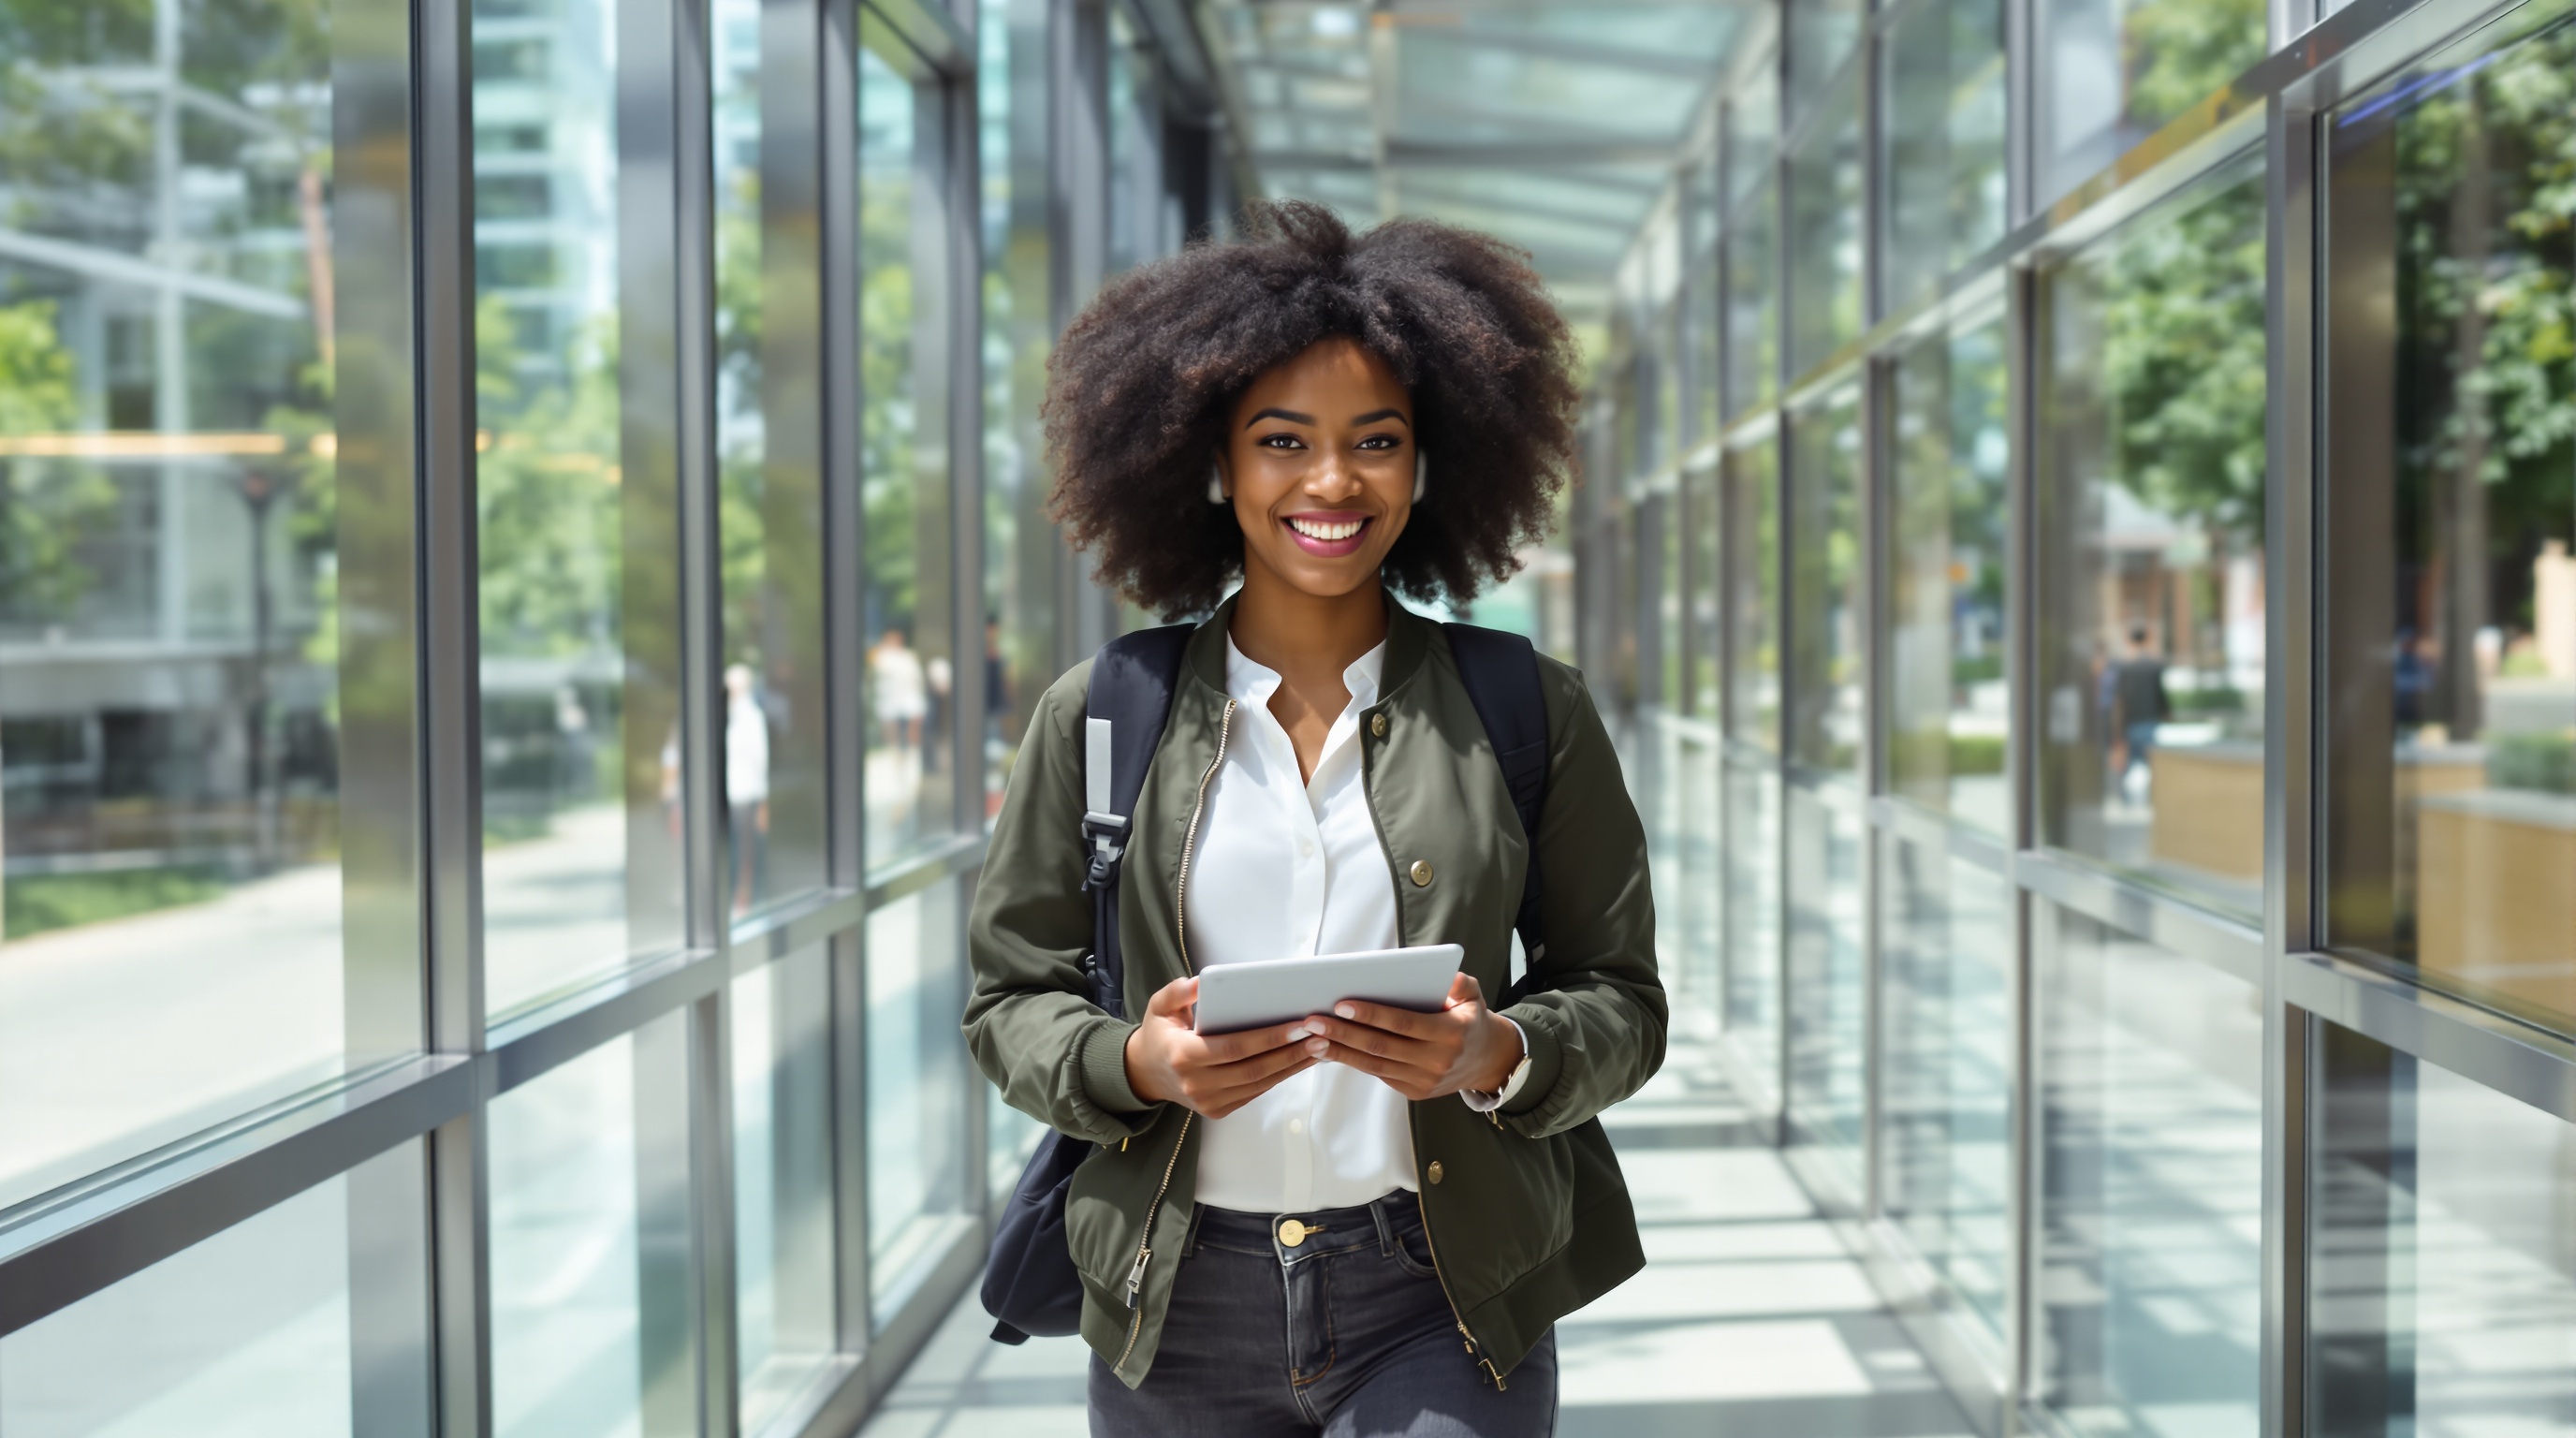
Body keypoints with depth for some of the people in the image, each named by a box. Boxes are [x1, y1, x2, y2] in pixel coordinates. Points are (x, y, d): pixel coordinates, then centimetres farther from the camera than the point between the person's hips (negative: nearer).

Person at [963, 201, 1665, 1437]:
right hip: (1178, 1317, 1)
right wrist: (1133, 1063, -13)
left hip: (1439, 1303, -1)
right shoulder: (1097, 718, 4)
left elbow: (1621, 998, 7)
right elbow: (1013, 1000, 7)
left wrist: (1499, 1056, -14)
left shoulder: (1530, 714, 3)